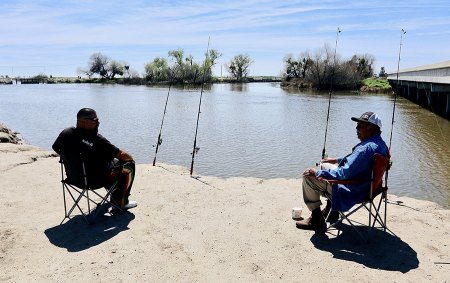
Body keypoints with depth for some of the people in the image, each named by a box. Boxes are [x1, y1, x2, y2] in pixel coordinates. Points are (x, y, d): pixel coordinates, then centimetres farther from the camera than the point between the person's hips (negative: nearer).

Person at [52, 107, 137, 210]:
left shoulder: (66, 133, -9)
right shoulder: (96, 140, -28)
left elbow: (55, 148, 11)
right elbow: (121, 155, -21)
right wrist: (130, 158, 1)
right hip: (95, 181, -8)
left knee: (114, 161, 28)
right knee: (129, 165, 8)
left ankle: (114, 197, 40)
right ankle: (121, 202, 16)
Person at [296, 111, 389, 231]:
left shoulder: (367, 148, -30)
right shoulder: (380, 143, 3)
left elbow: (344, 173, -29)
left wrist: (318, 173, -19)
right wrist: (336, 160, 22)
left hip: (352, 192, -11)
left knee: (308, 177, -8)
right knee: (324, 165, 26)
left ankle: (317, 220, 5)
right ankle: (331, 211, 31)